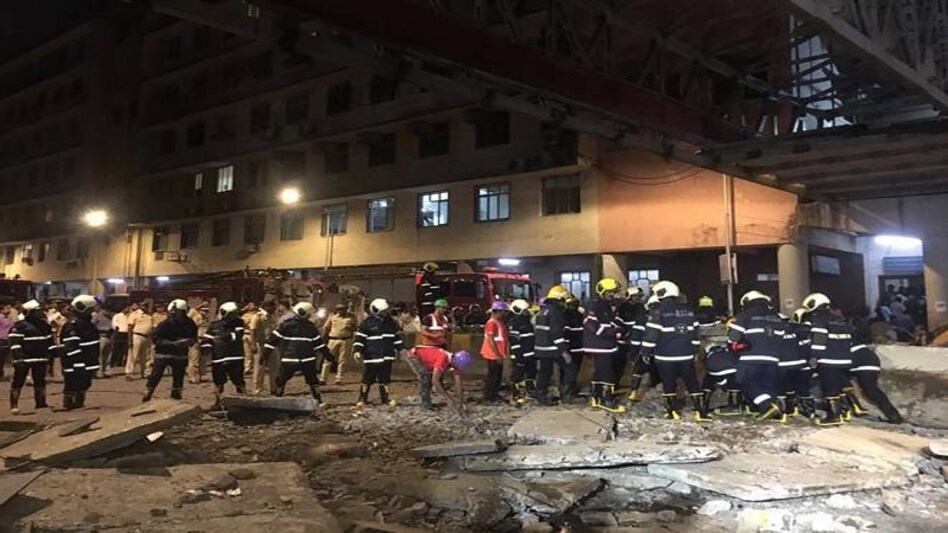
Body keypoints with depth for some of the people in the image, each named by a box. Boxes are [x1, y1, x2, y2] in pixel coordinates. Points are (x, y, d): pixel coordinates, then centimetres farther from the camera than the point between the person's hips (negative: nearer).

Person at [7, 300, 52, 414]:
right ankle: (14, 405, 5)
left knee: (40, 381, 12)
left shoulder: (45, 325, 12)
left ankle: (41, 403, 21)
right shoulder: (20, 325, -9)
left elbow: (49, 340, 19)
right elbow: (15, 342, -15)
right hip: (24, 359, -6)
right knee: (18, 381, 0)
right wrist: (18, 356, -22)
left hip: (41, 359, 6)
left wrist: (54, 352, 13)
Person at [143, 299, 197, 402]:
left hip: (180, 354, 3)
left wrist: (190, 341, -16)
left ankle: (176, 393, 22)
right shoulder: (164, 324, -15)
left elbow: (194, 338, 8)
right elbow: (156, 339, -16)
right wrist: (173, 343, -26)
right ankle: (148, 392, 10)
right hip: (163, 353, -3)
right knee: (156, 374, -3)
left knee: (179, 374, 8)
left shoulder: (189, 324, -5)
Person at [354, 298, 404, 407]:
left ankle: (386, 397, 25)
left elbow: (396, 336, 19)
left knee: (385, 378, 14)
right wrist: (357, 350, -20)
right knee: (367, 379, 1)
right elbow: (359, 338, -9)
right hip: (372, 357, -5)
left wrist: (400, 349, 18)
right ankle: (362, 399, 12)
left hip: (386, 357, 5)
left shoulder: (390, 322, 10)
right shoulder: (367, 323, -8)